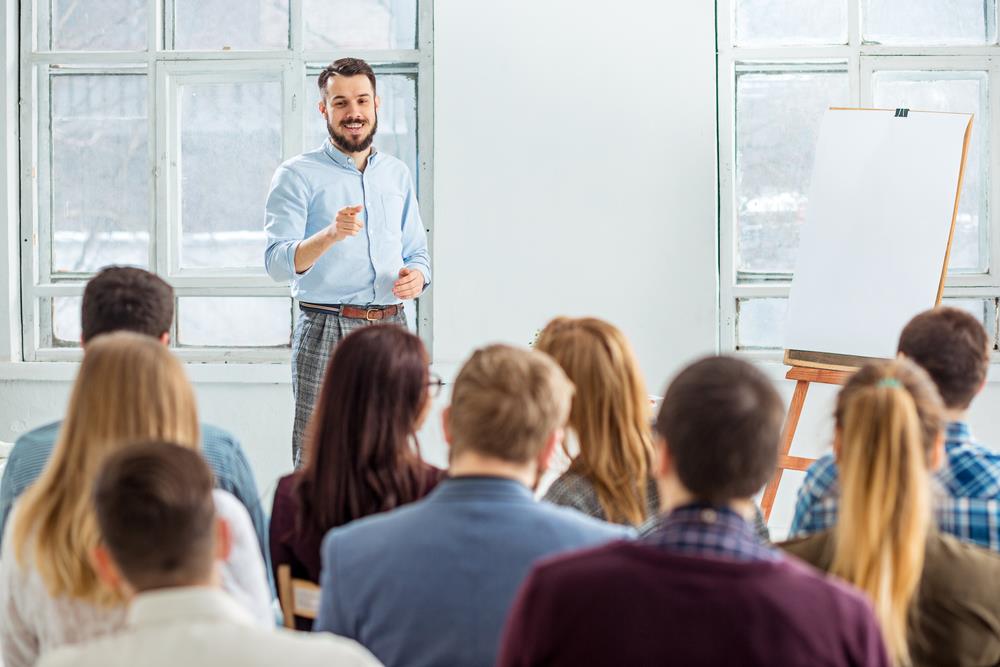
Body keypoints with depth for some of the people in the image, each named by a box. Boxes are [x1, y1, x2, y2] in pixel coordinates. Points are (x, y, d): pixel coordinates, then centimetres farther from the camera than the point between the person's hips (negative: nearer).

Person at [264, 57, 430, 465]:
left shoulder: (397, 174, 17)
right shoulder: (297, 176, 0)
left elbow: (417, 252, 22)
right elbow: (277, 263, -9)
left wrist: (416, 275, -2)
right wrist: (330, 235, -27)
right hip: (326, 334, -4)